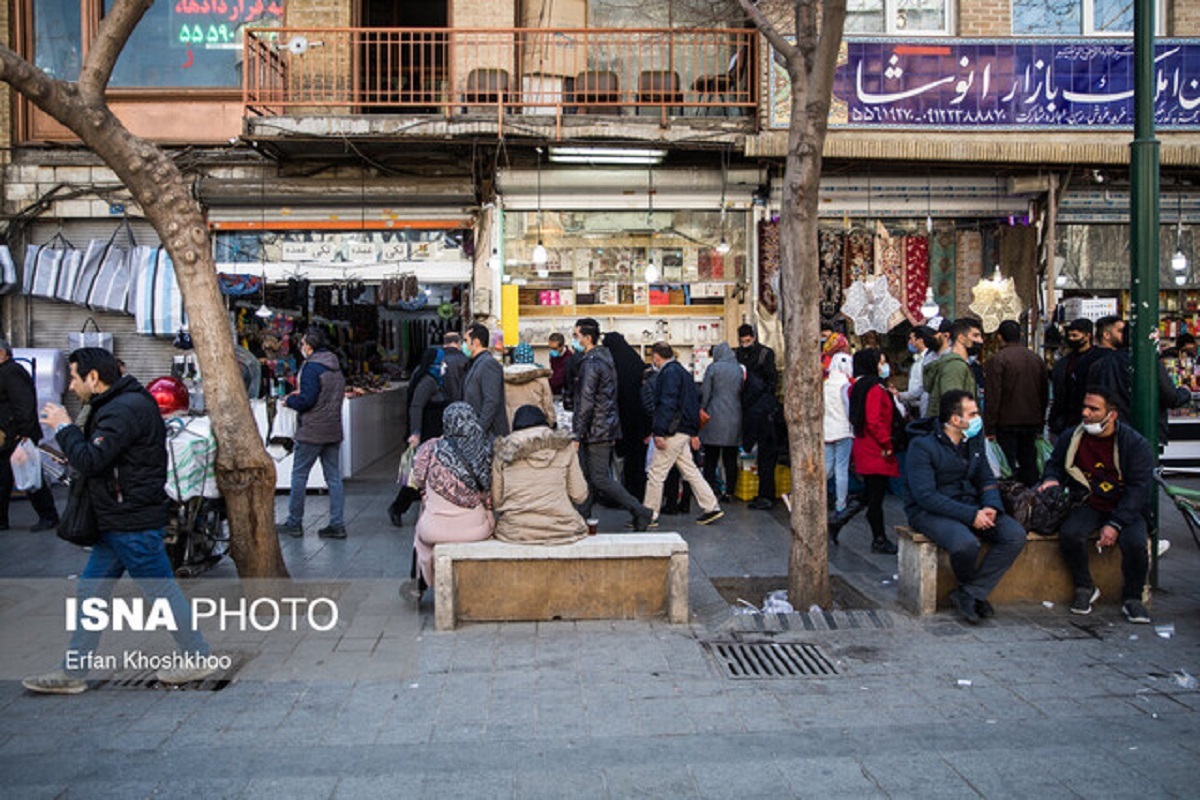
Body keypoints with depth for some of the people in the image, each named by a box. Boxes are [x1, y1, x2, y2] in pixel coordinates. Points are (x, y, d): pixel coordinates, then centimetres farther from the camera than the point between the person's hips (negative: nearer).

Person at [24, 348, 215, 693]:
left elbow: (90, 460, -25)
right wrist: (68, 429, 4)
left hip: (135, 525, -11)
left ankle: (197, 658, 12)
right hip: (117, 522, 11)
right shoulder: (115, 406, 16)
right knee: (90, 591, 13)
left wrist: (63, 427, -12)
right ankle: (73, 672, 22)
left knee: (161, 590, -1)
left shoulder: (125, 410, -19)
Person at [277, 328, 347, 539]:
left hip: (311, 432, -8)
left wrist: (289, 400, 0)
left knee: (299, 476, 4)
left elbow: (306, 400, -20)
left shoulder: (311, 366, -14)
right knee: (334, 477, 8)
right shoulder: (336, 367, 12)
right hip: (333, 430, 8)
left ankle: (294, 523, 12)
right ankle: (337, 524, 8)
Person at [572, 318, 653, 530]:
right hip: (607, 429, 10)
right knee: (587, 477, 13)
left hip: (596, 431, -10)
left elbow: (586, 402, -20)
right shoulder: (605, 358, 15)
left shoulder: (591, 363, -16)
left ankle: (640, 512, -4)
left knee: (600, 479, -6)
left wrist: (577, 435, -18)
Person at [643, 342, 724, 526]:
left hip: (673, 433, -10)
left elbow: (667, 404, -22)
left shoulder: (669, 373, -12)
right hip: (684, 431, 10)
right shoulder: (682, 371, 18)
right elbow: (694, 405, 21)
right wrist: (694, 433, 23)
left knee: (655, 473, -4)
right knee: (689, 471, 14)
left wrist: (659, 432, -25)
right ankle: (711, 507, 15)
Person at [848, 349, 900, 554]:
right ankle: (879, 540, 3)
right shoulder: (875, 388, -16)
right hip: (876, 452, -10)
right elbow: (874, 422, -22)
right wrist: (887, 445, -14)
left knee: (871, 495, 16)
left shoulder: (859, 386, 14)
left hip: (865, 449, 10)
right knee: (876, 496, -3)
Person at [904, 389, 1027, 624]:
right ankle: (972, 589, -1)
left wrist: (991, 507, -9)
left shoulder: (974, 440, 8)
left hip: (970, 506, 7)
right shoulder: (922, 445, -15)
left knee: (1015, 534, -16)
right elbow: (926, 496, -21)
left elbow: (987, 479, 14)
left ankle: (969, 595, -12)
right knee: (966, 543, -35)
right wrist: (971, 515, -25)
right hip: (929, 511, -7)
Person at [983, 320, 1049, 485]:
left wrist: (989, 428, -9)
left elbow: (993, 396, -14)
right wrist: (1040, 425, 21)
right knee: (1029, 464, 13)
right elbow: (1044, 394, 14)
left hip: (1007, 422, -6)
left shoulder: (997, 360, -11)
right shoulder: (1037, 359, 8)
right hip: (1032, 422, 6)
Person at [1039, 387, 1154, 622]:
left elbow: (1140, 488, -11)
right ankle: (1085, 588, -2)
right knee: (1069, 535, -28)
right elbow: (1054, 464, 22)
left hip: (1127, 508, -2)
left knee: (1135, 543, -30)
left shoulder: (1135, 444, -7)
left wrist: (1115, 524, -21)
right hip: (1089, 505, 2)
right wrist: (1052, 479, -4)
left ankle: (1132, 598, -1)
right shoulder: (1071, 438, 3)